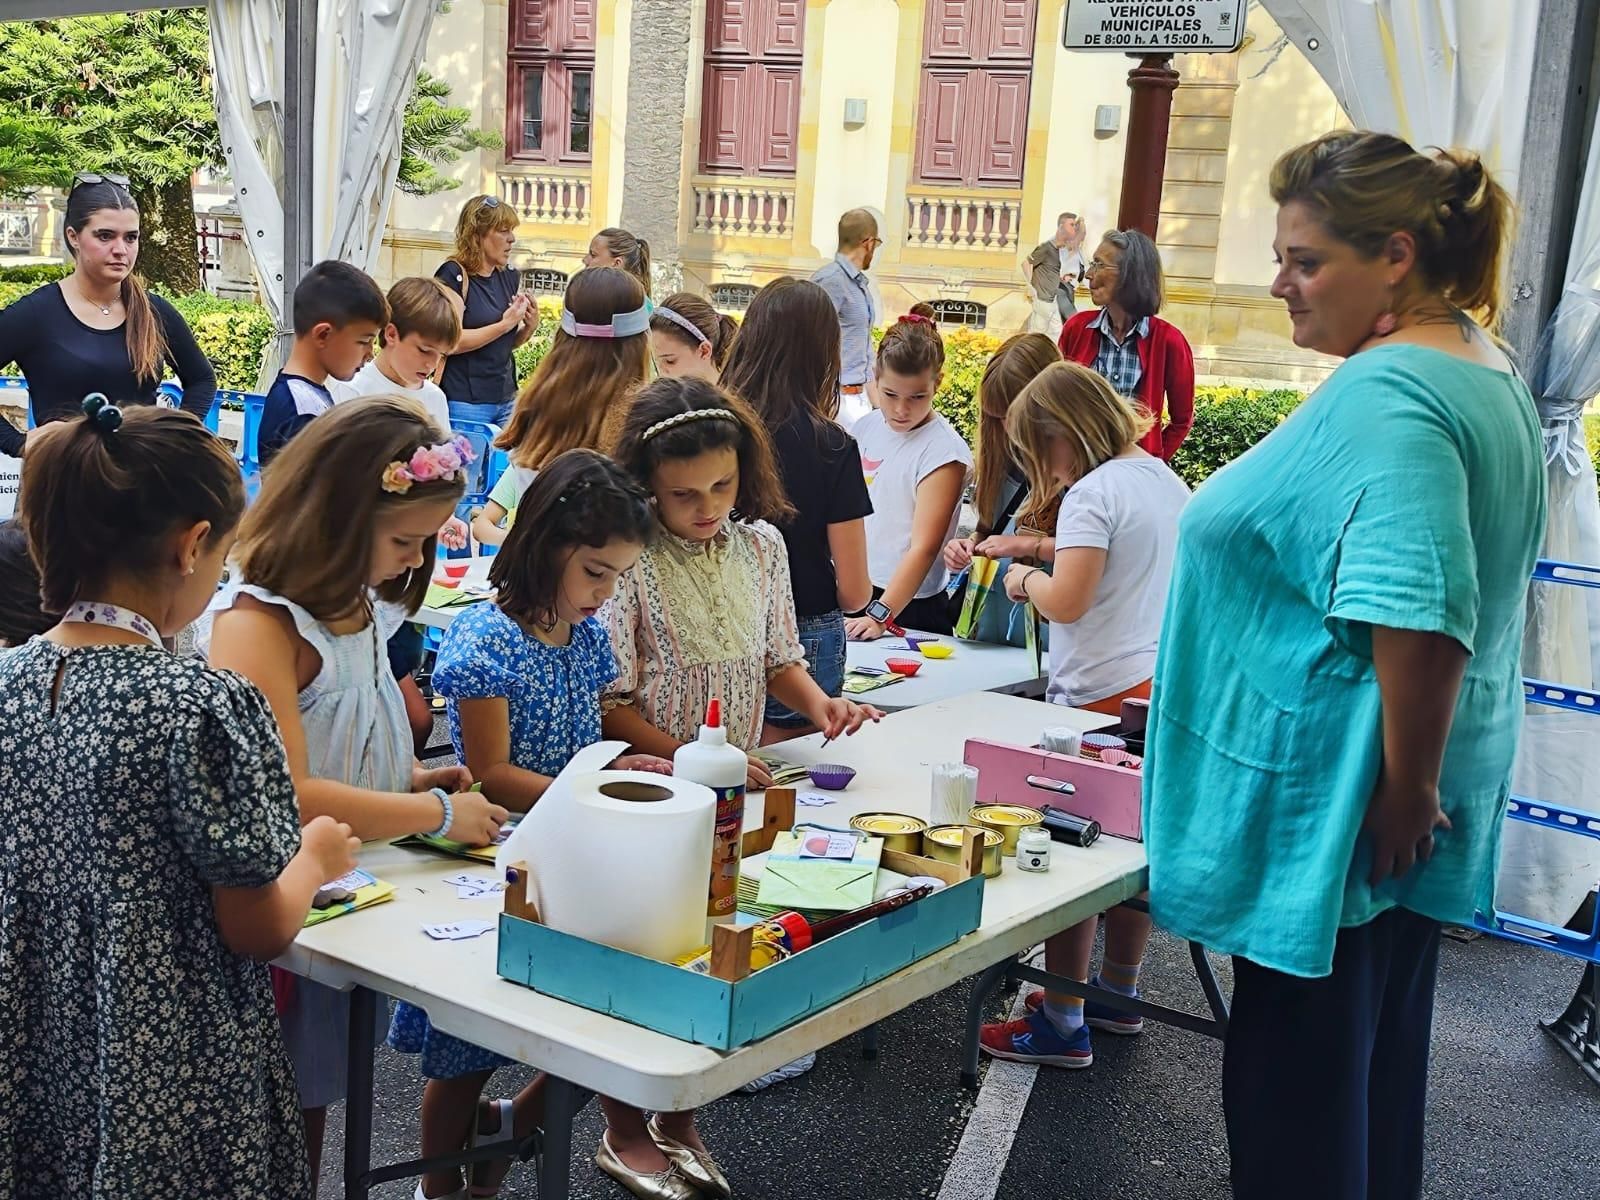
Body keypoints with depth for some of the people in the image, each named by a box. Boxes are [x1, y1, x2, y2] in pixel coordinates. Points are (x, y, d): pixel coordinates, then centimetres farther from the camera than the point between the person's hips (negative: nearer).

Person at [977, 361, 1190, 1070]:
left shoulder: (1093, 493, -13)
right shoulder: (1166, 479, 14)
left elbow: (1066, 600, -22)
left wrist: (1025, 578, -1)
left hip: (1105, 697, -9)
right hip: (1166, 686, 9)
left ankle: (1062, 1025, 4)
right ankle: (1118, 995, 30)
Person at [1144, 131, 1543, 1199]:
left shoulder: (1388, 397, -21)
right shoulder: (1487, 373, 12)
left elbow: (1418, 615, -32)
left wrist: (1406, 791, -20)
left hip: (1339, 818, -10)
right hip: (1398, 807, 10)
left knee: (1295, 1084, 3)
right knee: (1378, 1063, 21)